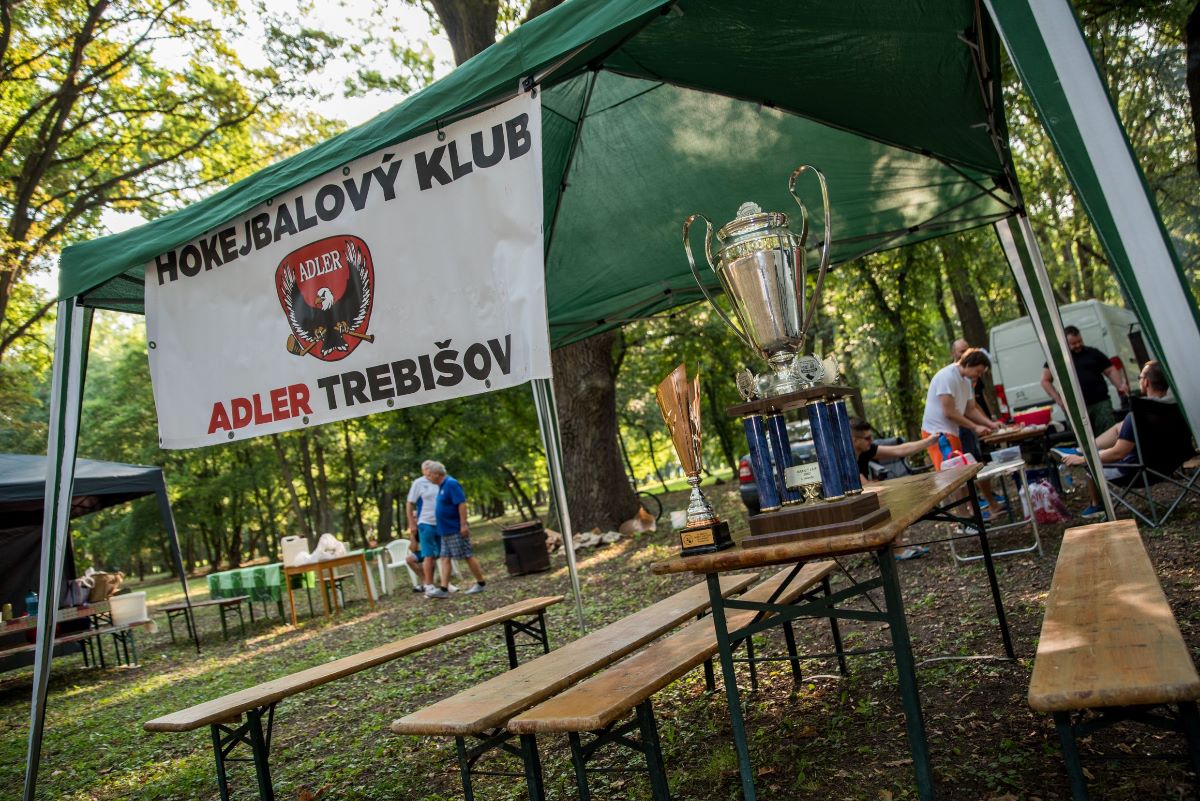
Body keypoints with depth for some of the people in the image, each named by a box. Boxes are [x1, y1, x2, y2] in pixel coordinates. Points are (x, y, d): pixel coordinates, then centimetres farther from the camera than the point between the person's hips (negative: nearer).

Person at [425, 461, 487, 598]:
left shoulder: (451, 484, -17)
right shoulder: (442, 486, 12)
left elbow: (462, 504, -22)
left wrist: (464, 524, -25)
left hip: (456, 530, -10)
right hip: (445, 531, 10)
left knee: (468, 556, -1)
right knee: (444, 558, 6)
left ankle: (481, 583, 10)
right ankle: (443, 589, 6)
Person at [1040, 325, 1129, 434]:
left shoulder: (1093, 353, 11)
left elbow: (1111, 371, 11)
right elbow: (1045, 380, 4)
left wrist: (1120, 386, -9)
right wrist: (1059, 401, -6)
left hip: (1101, 403, 1)